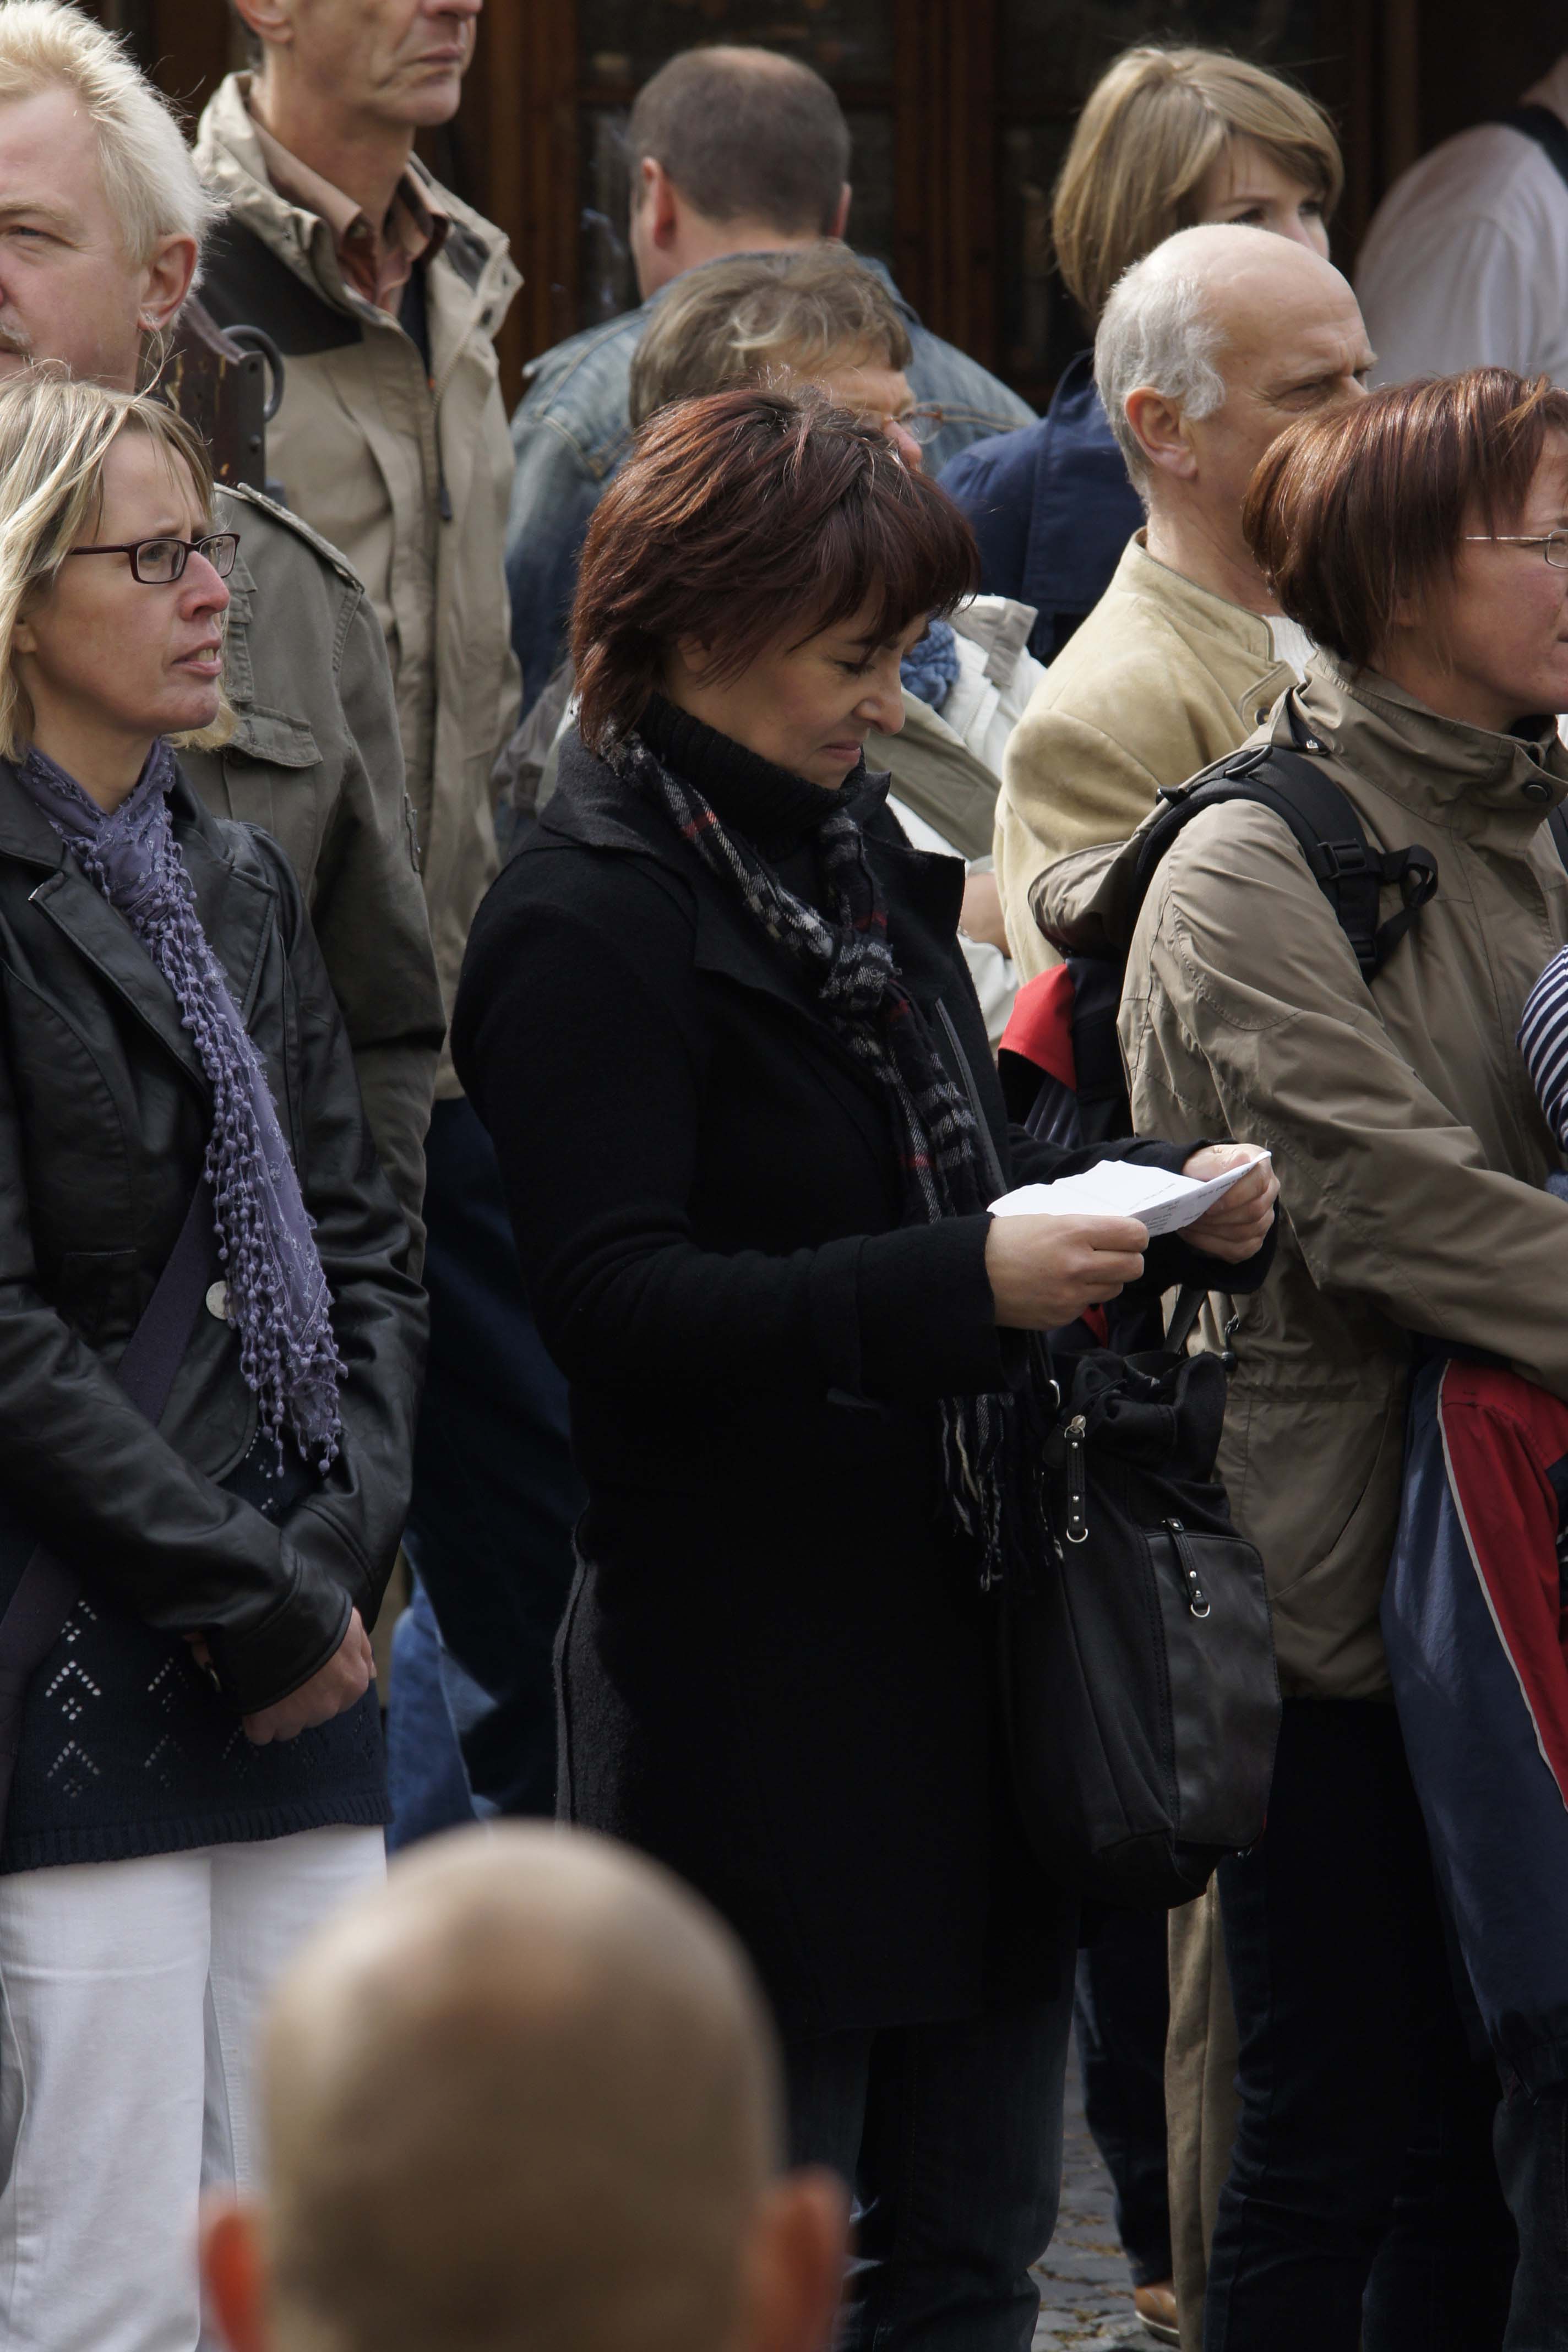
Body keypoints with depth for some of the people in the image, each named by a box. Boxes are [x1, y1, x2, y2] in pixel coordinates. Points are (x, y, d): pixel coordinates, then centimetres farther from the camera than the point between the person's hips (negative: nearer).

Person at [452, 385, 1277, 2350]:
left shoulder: (850, 847, 14)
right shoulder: (590, 920, -13)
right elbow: (616, 1302, -20)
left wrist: (1158, 1202, 2)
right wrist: (963, 1284, -27)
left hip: (959, 1627, 8)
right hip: (749, 1685, -8)